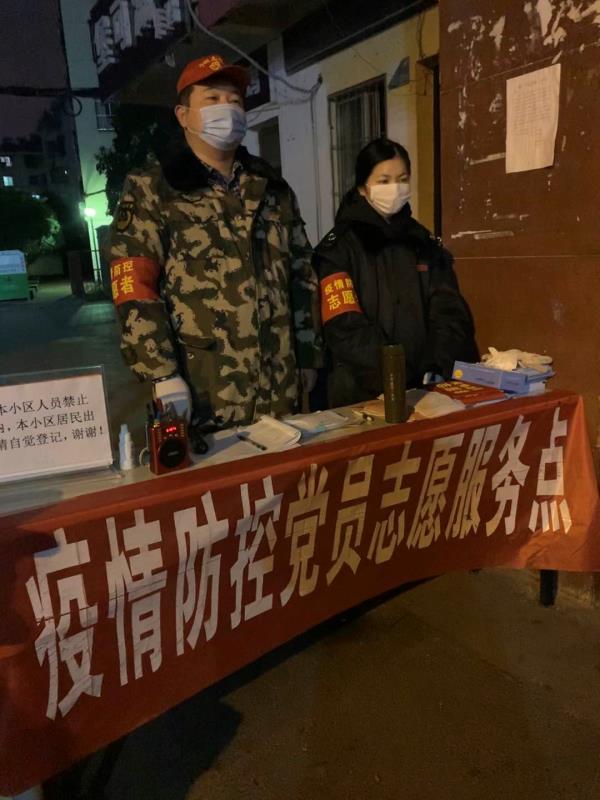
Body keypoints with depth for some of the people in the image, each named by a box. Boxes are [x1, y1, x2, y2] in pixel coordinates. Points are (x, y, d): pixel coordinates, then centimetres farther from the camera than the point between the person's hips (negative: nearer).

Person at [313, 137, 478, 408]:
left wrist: (444, 369, -11)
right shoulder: (339, 248, -3)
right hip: (363, 390, -4)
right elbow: (347, 329, -12)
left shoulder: (424, 242, 12)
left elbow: (449, 312, 5)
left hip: (426, 385, 4)